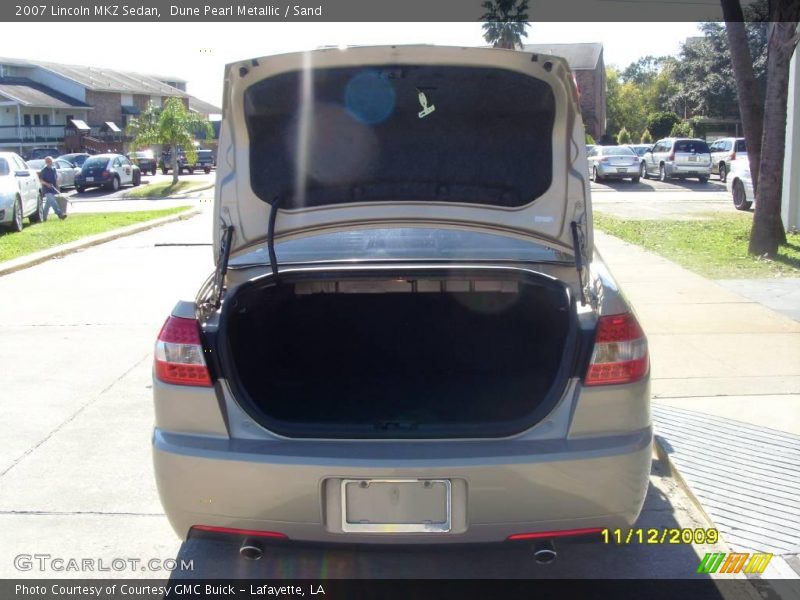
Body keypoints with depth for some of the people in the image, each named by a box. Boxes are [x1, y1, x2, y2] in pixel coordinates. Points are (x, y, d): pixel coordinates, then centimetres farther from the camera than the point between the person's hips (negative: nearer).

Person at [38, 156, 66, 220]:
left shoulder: (54, 169, 12)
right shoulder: (44, 171, -7)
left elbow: (56, 178, 19)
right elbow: (40, 180, -10)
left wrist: (57, 187, 15)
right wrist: (47, 184, -24)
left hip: (53, 190, 7)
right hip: (47, 190, -7)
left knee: (48, 203, 13)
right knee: (53, 202, -16)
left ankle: (44, 216, 21)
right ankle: (60, 214, -26)